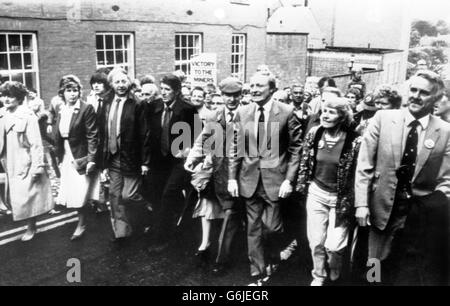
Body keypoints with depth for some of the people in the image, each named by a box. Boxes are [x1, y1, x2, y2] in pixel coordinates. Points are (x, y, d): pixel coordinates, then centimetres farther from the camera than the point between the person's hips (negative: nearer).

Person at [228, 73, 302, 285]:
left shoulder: (286, 112, -6)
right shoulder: (242, 112, 3)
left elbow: (295, 149, -4)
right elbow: (235, 148, 7)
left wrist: (289, 180, -9)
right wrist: (232, 177, 2)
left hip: (275, 179, -3)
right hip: (249, 179, 3)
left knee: (271, 226, 0)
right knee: (253, 229, 9)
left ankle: (272, 260, 32)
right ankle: (258, 274, 25)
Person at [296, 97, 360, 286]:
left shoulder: (354, 141, -18)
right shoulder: (313, 134, -6)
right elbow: (304, 163, 5)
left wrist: (352, 202, -9)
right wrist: (301, 186, 5)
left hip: (340, 198, -3)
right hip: (316, 193, 3)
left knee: (333, 245, -2)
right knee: (315, 241, 9)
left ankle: (334, 274, 32)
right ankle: (318, 276, 34)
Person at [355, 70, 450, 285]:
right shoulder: (383, 118, -4)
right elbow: (364, 164, -3)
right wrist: (361, 204, -6)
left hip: (422, 214, 0)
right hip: (384, 209, 0)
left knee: (416, 273, 8)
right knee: (383, 271, 13)